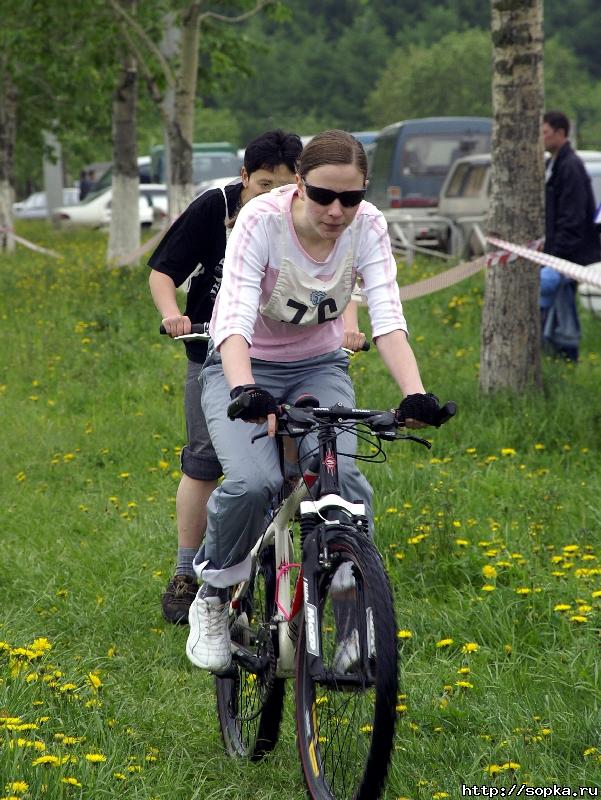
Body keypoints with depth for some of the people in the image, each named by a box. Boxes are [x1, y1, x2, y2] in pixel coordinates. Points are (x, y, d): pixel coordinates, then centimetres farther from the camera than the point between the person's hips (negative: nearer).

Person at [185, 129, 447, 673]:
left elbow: (388, 318, -26)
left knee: (340, 475, -26)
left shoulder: (367, 227, -17)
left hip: (319, 367, 2)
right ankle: (212, 598, -1)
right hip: (246, 368, -2)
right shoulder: (261, 220, -26)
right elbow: (236, 317, -37)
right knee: (253, 483, -28)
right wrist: (244, 391, -55)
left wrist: (415, 394, -43)